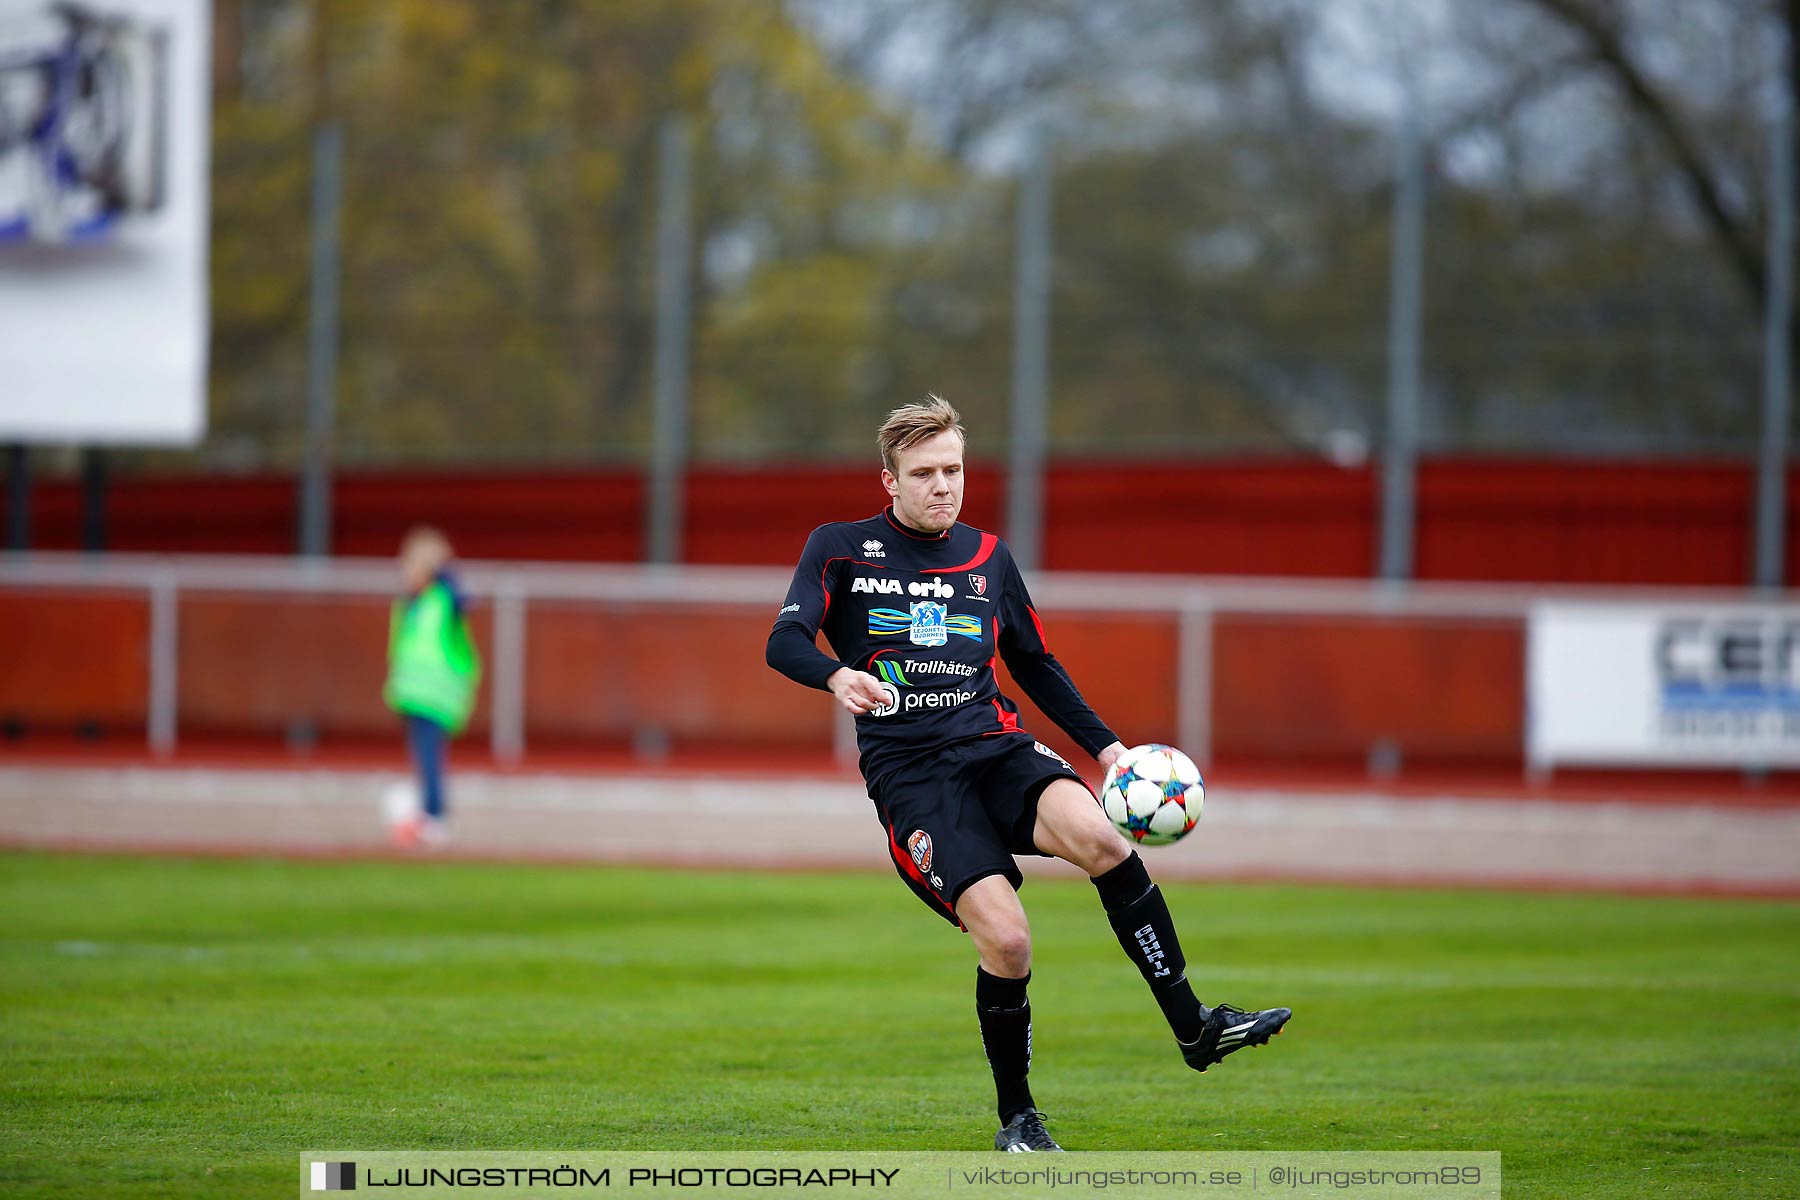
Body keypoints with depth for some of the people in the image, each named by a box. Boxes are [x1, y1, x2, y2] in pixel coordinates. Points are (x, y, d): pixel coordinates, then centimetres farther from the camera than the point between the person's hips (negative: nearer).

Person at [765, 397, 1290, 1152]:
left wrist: (1104, 746, 17)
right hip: (908, 770, -3)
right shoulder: (841, 549, 5)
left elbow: (1035, 665, 27)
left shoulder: (986, 558, 17)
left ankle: (1193, 1026, -24)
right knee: (1004, 938, -21)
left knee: (1097, 834, -29)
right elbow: (784, 643, -7)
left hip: (995, 747, 3)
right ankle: (1016, 1119, 0)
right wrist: (837, 675, -29)